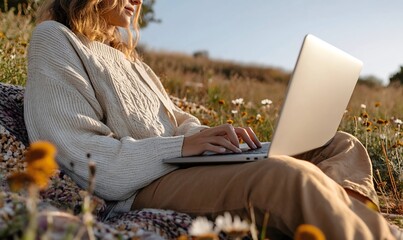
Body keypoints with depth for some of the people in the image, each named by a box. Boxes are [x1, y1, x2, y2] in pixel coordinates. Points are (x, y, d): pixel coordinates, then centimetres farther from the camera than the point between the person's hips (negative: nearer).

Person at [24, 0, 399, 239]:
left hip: (179, 166, 9)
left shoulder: (123, 52, 26)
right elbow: (84, 159, -12)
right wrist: (183, 146, -18)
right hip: (142, 188, -8)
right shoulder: (55, 40, 1)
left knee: (343, 146, 0)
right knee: (288, 175, -35)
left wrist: (214, 135, -2)